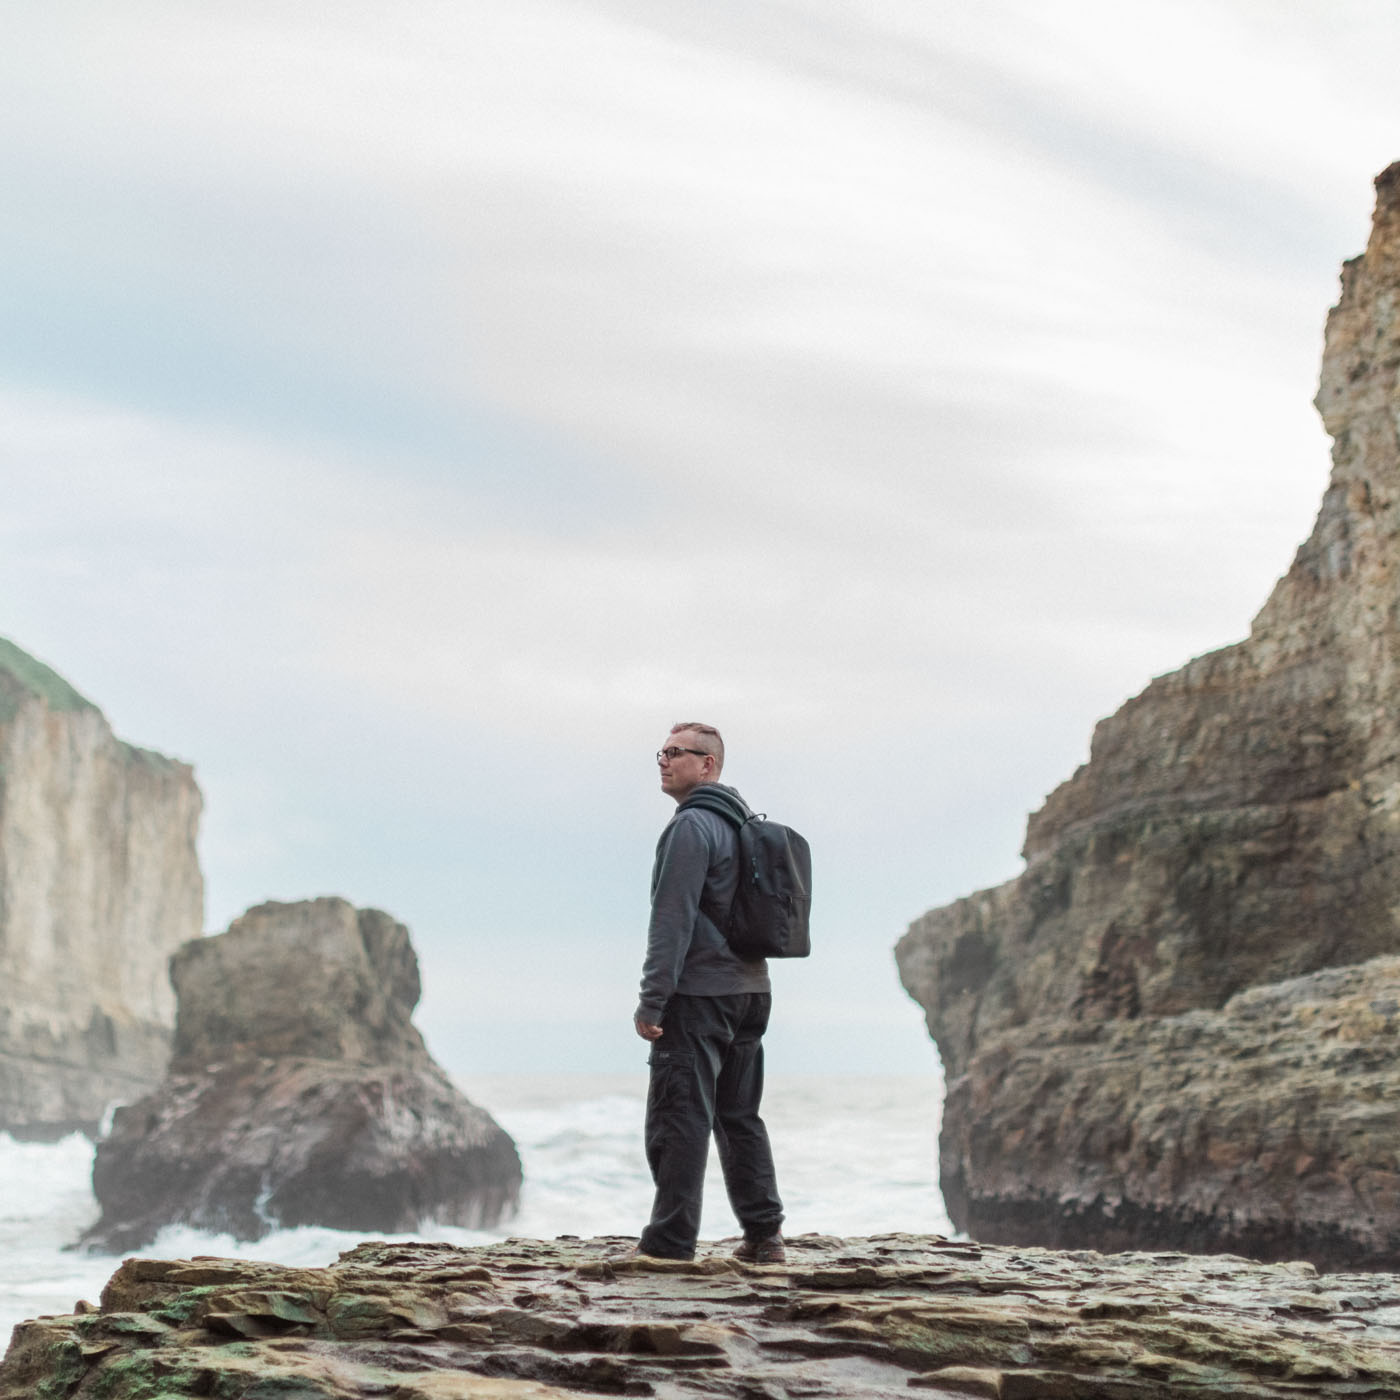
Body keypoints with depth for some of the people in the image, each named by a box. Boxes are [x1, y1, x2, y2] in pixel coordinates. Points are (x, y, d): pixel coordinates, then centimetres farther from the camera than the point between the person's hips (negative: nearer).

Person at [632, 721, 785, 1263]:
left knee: (678, 1118, -7)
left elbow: (672, 919, -17)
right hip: (750, 989, 9)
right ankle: (764, 1235, 15)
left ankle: (670, 1242, -7)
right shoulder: (743, 820, 17)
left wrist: (652, 999, -18)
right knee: (740, 1116, 14)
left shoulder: (692, 826, -12)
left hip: (698, 994, -9)